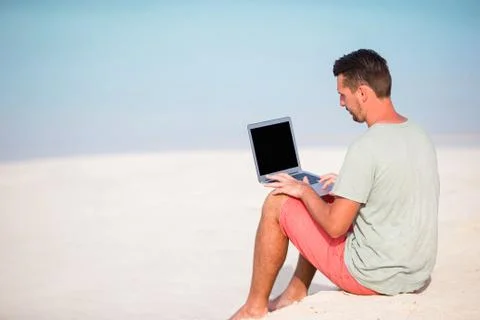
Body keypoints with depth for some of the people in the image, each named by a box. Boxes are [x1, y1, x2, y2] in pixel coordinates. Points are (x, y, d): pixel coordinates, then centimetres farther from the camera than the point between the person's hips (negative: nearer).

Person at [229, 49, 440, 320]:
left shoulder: (366, 147, -24)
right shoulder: (420, 135, 2)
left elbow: (335, 226, -22)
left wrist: (305, 191, -5)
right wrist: (348, 184, 17)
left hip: (374, 277, -8)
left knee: (276, 204, 1)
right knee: (324, 201, 26)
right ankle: (296, 293, 36)